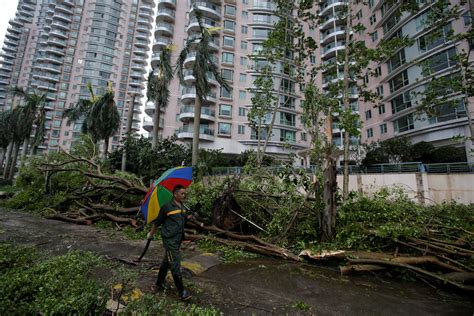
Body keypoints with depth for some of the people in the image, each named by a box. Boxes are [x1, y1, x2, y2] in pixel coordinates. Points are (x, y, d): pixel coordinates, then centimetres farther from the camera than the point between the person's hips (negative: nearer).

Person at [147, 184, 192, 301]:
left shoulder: (183, 207, 6)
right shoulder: (167, 207, -15)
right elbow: (157, 222, -3)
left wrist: (189, 217, 2)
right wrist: (151, 234, 7)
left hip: (178, 239, 7)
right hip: (170, 240, -7)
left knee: (166, 262, 21)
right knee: (175, 264, -4)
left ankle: (159, 283, 39)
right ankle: (181, 291, 6)